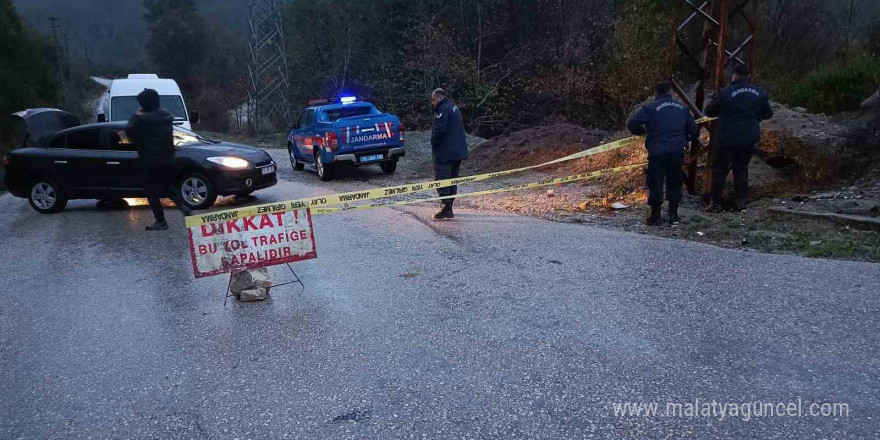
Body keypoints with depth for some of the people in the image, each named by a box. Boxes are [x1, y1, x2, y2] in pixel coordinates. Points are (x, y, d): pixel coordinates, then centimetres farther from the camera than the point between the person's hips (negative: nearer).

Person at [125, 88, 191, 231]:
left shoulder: (144, 119, -15)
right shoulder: (166, 116, 10)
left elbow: (129, 130, -11)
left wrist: (136, 116, 3)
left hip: (151, 161, -7)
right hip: (168, 160, 7)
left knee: (152, 192, 2)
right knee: (166, 187, 21)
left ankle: (160, 221, 2)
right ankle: (183, 206, 0)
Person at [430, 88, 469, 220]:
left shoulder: (443, 109, -12)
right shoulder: (454, 108, 20)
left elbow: (439, 130, -22)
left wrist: (433, 144, -6)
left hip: (445, 153, -10)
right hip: (458, 152, 10)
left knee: (441, 180, -7)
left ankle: (447, 209, -11)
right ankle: (448, 209, 16)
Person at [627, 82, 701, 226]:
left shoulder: (650, 108, -5)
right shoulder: (682, 107, 10)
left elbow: (632, 124, -14)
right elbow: (693, 129, 11)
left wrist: (642, 131, 6)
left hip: (658, 152, -4)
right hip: (678, 152, 4)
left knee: (655, 183, 4)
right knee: (674, 182, 15)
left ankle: (655, 216, 8)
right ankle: (673, 214, 20)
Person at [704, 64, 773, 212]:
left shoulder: (726, 93, -13)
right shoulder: (759, 93, 3)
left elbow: (709, 112, -5)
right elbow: (768, 114, 12)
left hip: (727, 139, -5)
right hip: (749, 139, 5)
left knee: (719, 170, 4)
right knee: (741, 169, 18)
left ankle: (716, 203, 3)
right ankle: (742, 201, 16)